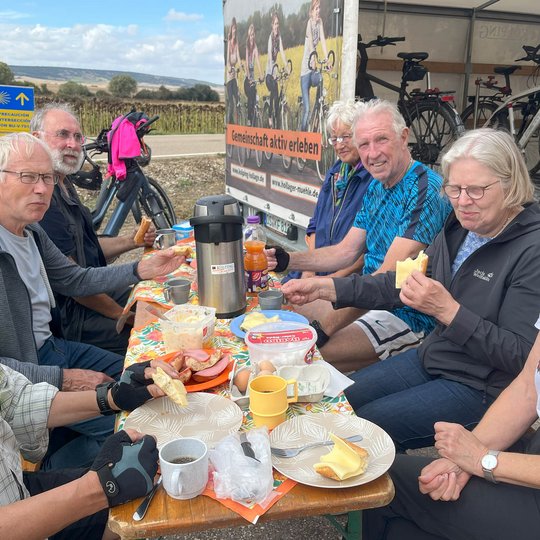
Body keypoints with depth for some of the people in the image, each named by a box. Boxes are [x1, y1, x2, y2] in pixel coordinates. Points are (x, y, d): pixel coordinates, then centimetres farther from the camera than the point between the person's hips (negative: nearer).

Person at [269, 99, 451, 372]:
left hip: (408, 316, -9)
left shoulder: (425, 191, -21)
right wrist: (287, 260, -3)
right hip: (366, 299, 9)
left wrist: (324, 327, -28)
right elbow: (345, 252, 11)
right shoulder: (376, 188, 9)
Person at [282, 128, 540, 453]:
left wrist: (448, 310, -32)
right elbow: (403, 284, 6)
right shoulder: (461, 227, 1)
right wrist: (327, 287, -1)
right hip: (432, 359, 8)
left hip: (480, 387, -7)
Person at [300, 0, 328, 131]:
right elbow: (310, 43, -25)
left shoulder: (320, 21, 5)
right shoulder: (310, 22, -12)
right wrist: (313, 61, -38)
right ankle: (303, 130, 4)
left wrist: (327, 59, -14)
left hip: (314, 67, 6)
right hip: (306, 67, -6)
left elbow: (323, 40, -2)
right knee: (307, 108, -9)